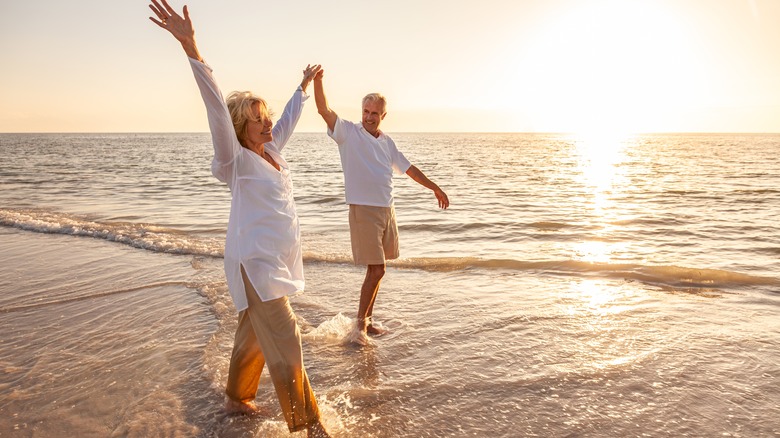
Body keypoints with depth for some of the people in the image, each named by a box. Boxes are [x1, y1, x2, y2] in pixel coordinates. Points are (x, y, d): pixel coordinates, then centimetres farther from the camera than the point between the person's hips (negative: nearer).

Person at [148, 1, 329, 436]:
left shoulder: (271, 152, 9)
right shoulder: (237, 160, -12)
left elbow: (289, 120, 24)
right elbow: (218, 109, -24)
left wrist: (304, 86, 38)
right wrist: (191, 46, -34)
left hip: (279, 259, 8)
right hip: (255, 262, -8)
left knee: (255, 335, 19)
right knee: (285, 341, -4)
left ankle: (237, 398, 37)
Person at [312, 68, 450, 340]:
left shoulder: (387, 142, 13)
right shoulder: (349, 133, -3)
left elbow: (408, 168, 22)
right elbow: (324, 109, -17)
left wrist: (435, 188, 24)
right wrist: (317, 81, -33)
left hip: (387, 209, 6)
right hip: (363, 210, -6)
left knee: (377, 269, 11)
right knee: (376, 270, -9)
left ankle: (367, 321, 25)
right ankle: (361, 322, 9)